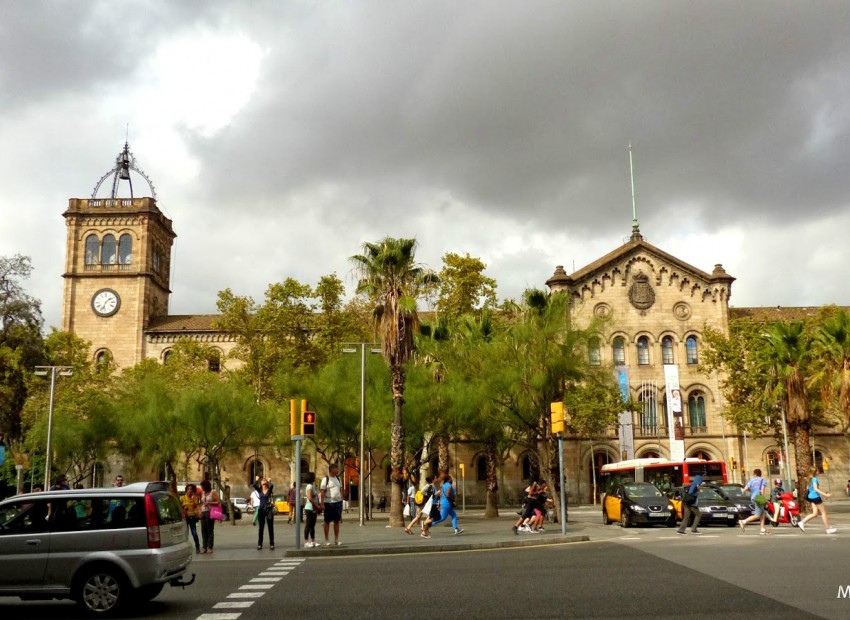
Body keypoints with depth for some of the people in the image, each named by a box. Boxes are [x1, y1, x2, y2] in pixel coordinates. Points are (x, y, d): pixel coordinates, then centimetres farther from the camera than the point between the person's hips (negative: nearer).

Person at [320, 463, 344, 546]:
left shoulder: (338, 478, 12)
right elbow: (323, 492, -9)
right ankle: (326, 540, 8)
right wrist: (322, 503, -14)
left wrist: (341, 501, 11)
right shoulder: (326, 479, -7)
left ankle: (336, 539, 17)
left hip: (338, 502, 6)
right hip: (329, 503, -6)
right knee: (327, 522, 2)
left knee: (337, 521, 9)